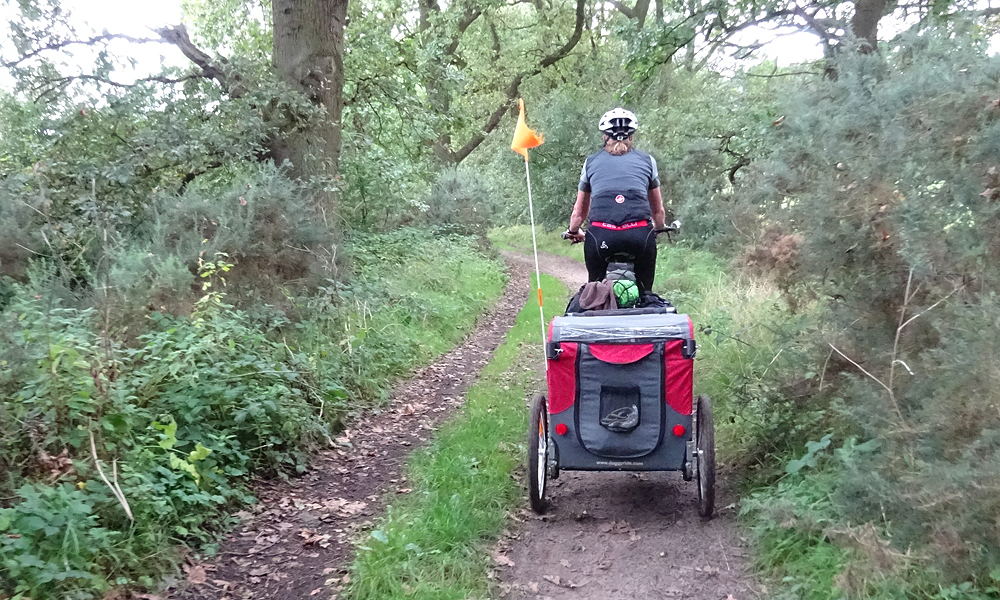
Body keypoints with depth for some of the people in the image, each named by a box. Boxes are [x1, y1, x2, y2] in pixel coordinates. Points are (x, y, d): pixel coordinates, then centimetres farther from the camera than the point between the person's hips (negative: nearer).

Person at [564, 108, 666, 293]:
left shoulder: (591, 161, 21)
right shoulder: (647, 160, 20)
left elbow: (579, 211, 29)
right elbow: (658, 211, 30)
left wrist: (573, 232, 48)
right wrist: (658, 230, 50)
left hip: (600, 236, 0)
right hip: (640, 235, 0)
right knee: (644, 291, 14)